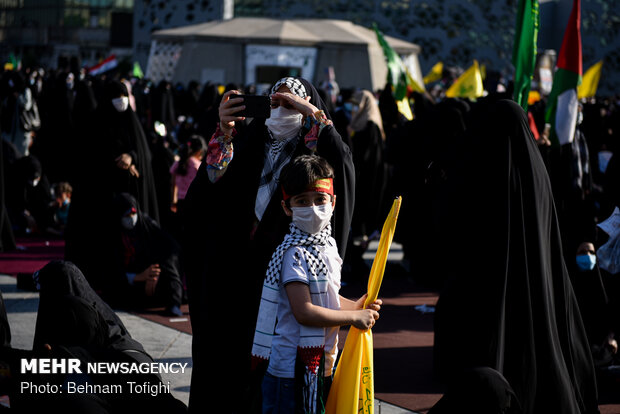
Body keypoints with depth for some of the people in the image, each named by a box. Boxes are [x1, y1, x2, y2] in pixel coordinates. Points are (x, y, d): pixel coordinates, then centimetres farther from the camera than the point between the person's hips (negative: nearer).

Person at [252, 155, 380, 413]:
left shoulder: (326, 245, 10)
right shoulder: (295, 254, -18)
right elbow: (304, 311, -23)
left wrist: (357, 305, 3)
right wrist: (354, 317, -14)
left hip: (321, 364, 9)